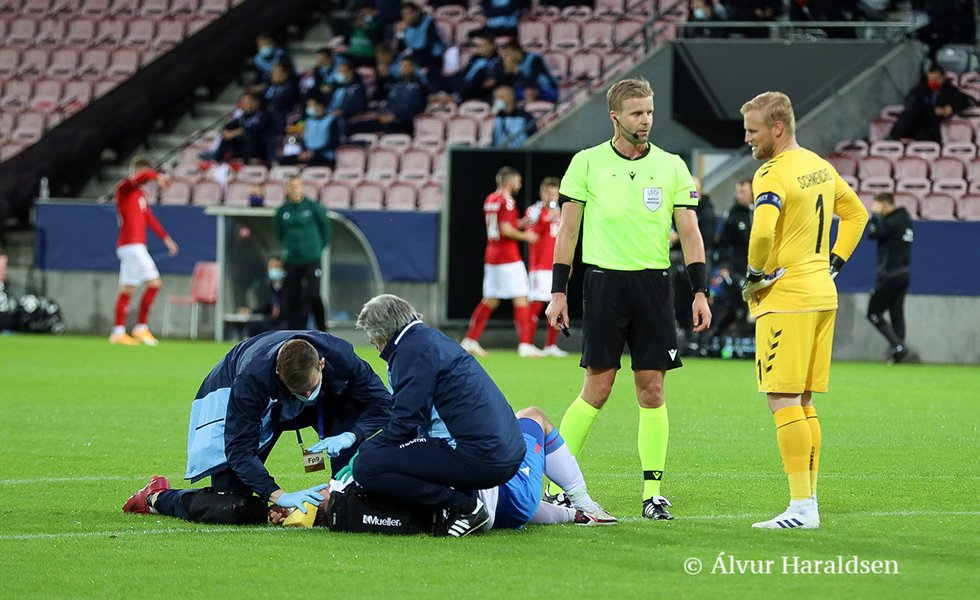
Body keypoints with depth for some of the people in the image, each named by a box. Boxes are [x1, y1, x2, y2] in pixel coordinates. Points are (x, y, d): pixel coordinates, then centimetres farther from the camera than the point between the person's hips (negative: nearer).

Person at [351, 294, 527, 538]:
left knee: (367, 467, -13)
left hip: (477, 457, -10)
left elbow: (406, 421, -14)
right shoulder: (435, 339, 23)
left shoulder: (413, 350, -8)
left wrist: (365, 450, -1)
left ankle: (465, 506, -11)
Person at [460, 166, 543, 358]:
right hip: (509, 259, -9)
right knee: (521, 300, -6)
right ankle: (525, 345, -11)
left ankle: (470, 340, 16)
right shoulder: (507, 201, -13)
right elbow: (506, 230, -20)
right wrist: (525, 236, -7)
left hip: (491, 256, 9)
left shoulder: (489, 200, 14)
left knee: (490, 301, 15)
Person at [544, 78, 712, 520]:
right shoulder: (587, 162, 2)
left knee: (652, 388, 1)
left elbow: (689, 232, 6)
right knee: (597, 388, -5)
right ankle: (555, 483, 4)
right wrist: (558, 292, 0)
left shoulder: (671, 166, 7)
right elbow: (567, 230, 5)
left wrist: (700, 291, -2)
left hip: (653, 283, 2)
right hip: (605, 281, -2)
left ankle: (652, 491, 5)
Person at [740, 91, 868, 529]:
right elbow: (856, 213, 26)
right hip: (822, 295, 9)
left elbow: (763, 231, -30)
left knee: (782, 400, -8)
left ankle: (802, 507, -12)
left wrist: (756, 274, -13)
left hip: (786, 298, -9)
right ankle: (808, 502, 14)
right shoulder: (820, 167, 13)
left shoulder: (773, 174, -15)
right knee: (802, 402, 13)